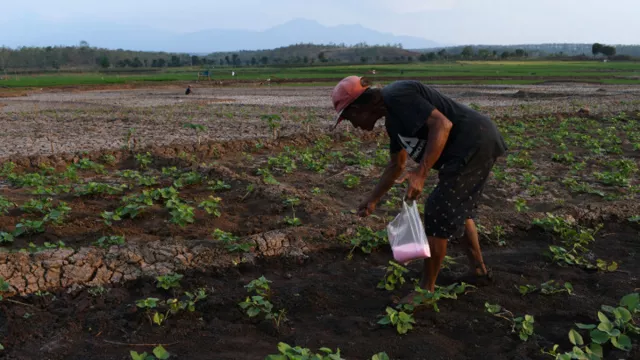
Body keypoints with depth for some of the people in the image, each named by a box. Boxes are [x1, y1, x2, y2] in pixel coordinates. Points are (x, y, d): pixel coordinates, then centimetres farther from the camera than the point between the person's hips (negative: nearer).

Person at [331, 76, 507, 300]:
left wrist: (420, 174, -29)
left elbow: (442, 125, -25)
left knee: (438, 211, -5)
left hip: (473, 144, -10)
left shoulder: (397, 96, -16)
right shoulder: (393, 119, 15)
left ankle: (426, 290, 5)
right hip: (478, 143, 10)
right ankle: (478, 271, 36)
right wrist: (372, 200, 32)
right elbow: (396, 165, 27)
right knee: (458, 209, 23)